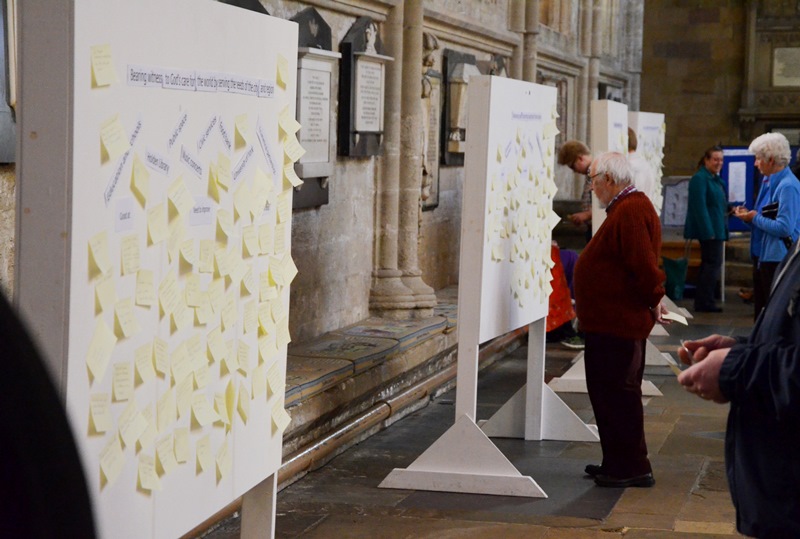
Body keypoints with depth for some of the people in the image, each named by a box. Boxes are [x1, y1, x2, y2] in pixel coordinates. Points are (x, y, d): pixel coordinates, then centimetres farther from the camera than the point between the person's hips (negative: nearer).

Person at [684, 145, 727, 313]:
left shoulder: (716, 179, 16)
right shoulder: (700, 179, -14)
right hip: (709, 230, -10)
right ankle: (706, 302, -7)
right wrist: (708, 232, -23)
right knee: (713, 264, -10)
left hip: (717, 230, 10)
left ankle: (702, 302, 18)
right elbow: (700, 207, -20)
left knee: (708, 264, 13)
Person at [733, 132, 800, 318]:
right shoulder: (769, 182, 11)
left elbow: (784, 228, -24)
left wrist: (755, 218, -14)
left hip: (777, 260, -10)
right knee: (761, 310, 17)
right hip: (762, 256, 10)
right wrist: (749, 215, 2)